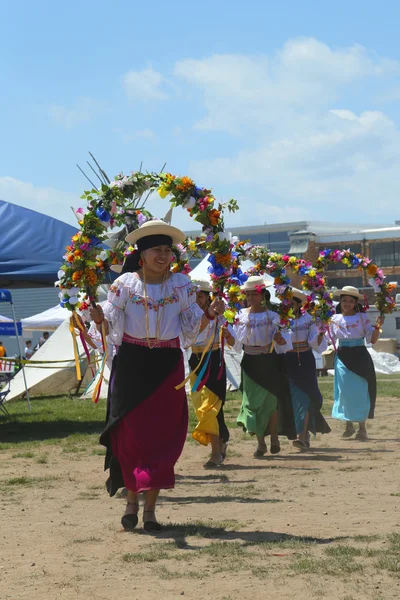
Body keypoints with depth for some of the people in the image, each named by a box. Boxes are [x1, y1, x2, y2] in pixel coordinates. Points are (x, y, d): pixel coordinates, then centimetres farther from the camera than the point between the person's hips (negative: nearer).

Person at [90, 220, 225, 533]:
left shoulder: (181, 285, 4)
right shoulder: (125, 284, 0)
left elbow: (192, 326, 6)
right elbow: (110, 327, -2)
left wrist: (209, 315, -13)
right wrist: (99, 318, -23)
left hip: (168, 366, 1)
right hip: (131, 364, -1)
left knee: (162, 435, -1)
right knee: (130, 433, -1)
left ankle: (150, 508, 6)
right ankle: (132, 500, 16)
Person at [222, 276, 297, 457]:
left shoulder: (272, 316, -5)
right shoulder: (241, 315, 3)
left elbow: (284, 342, -6)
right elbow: (236, 343, 3)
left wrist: (280, 339, -27)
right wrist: (228, 336, -16)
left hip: (269, 362, -2)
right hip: (250, 363, 2)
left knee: (271, 401, 1)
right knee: (252, 400, 0)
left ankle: (274, 437, 20)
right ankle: (260, 442, 8)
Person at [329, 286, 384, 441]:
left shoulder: (362, 317, 2)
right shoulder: (335, 319, 7)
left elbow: (372, 340, -1)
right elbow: (329, 340, 10)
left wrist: (377, 326, -15)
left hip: (359, 357, -2)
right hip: (342, 357, 2)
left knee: (360, 391, -3)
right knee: (344, 391, 0)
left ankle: (362, 428, 5)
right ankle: (348, 425, 14)